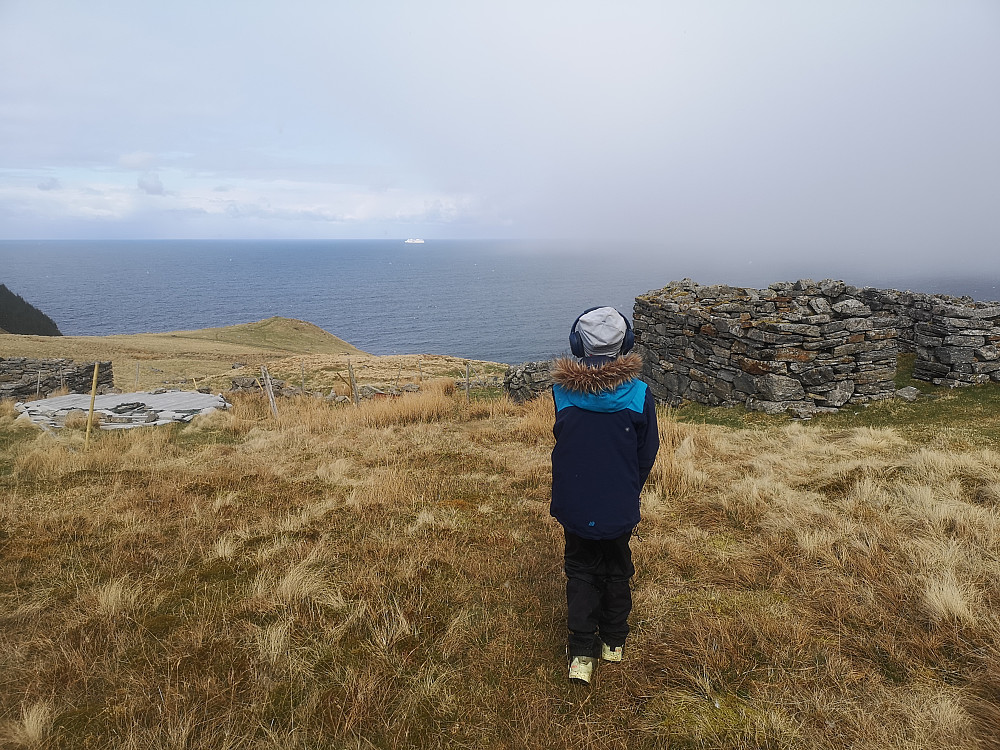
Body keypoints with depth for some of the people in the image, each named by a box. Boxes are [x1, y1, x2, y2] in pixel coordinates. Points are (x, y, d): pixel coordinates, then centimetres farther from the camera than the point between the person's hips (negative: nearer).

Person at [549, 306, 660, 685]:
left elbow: (560, 439, 0)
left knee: (581, 571, 17)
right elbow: (648, 450, -3)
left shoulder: (562, 389, -13)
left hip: (574, 501, 0)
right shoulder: (638, 392, -14)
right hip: (620, 506, 0)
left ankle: (581, 654, 16)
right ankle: (614, 641, 36)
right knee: (617, 569, 21)